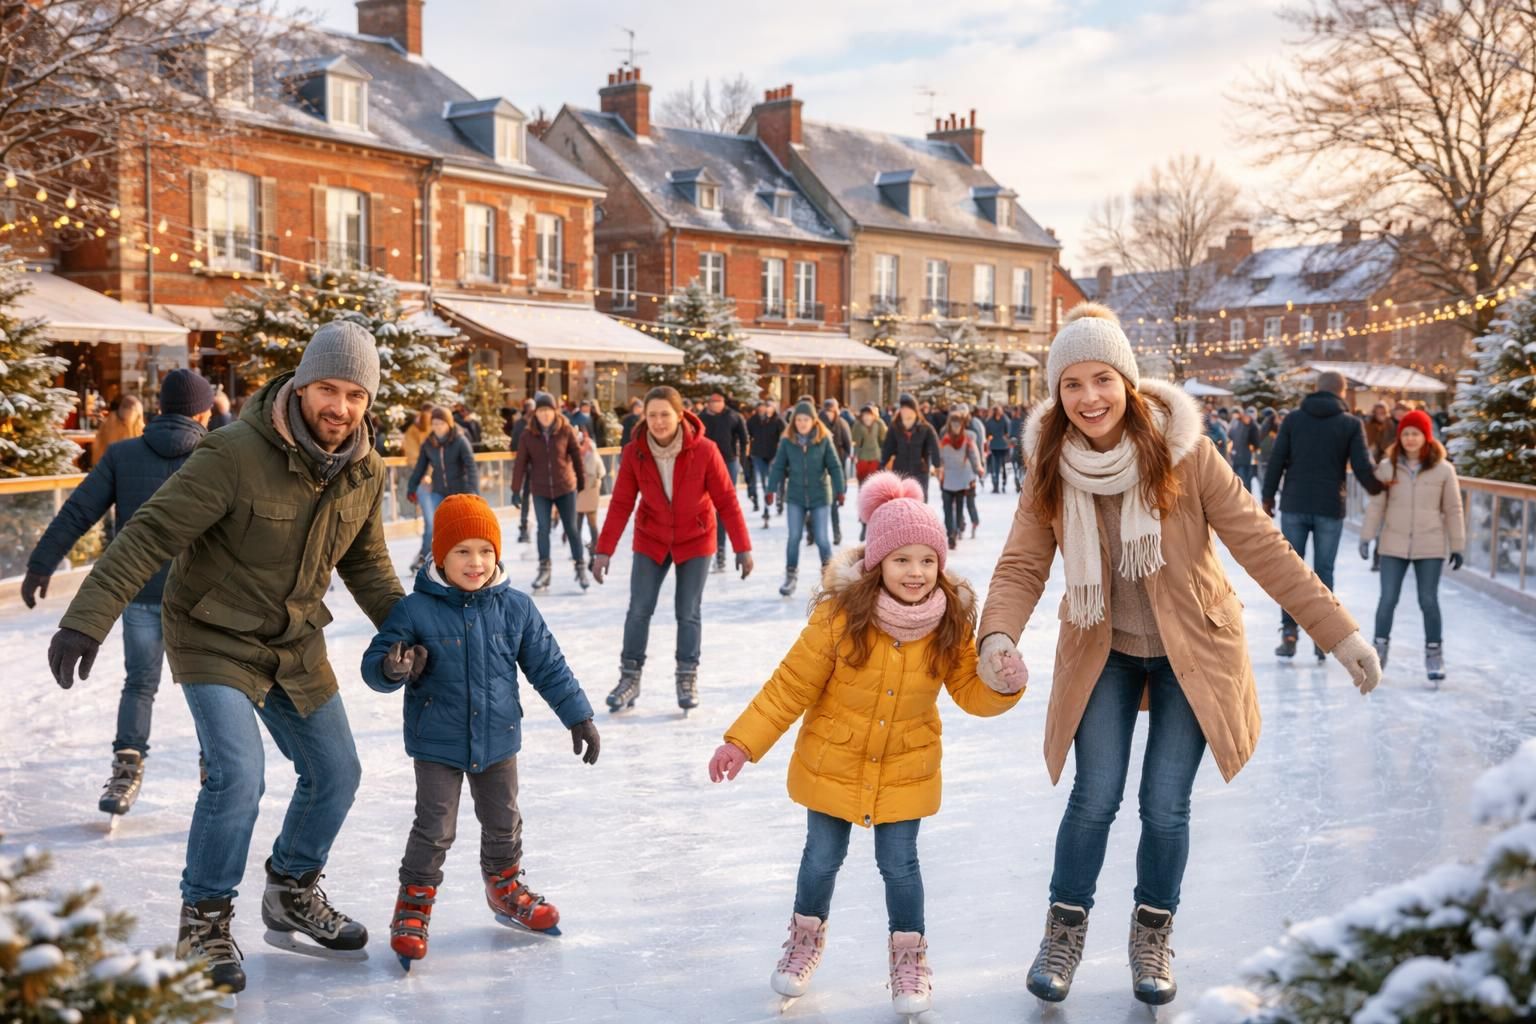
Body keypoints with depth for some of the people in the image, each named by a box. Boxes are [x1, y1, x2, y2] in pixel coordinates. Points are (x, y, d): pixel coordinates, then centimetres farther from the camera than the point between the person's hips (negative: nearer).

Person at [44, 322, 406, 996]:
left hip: (297, 642, 7)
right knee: (237, 775, -20)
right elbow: (151, 534, -27)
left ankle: (292, 896, 36)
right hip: (214, 638, -6)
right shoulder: (235, 453, -26)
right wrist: (88, 619, -33)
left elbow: (366, 564, 10)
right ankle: (204, 923, 3)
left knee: (335, 773, 10)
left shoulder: (365, 471, -5)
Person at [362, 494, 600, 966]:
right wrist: (392, 669, -35)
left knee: (503, 823, 18)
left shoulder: (516, 608, -5)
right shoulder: (415, 611, -14)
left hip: (497, 740, 3)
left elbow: (548, 667, 3)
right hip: (438, 744, -3)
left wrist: (579, 716, 4)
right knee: (434, 830, -2)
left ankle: (505, 889, 42)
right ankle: (413, 906, 17)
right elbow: (374, 663, -11)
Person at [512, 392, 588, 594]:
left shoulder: (566, 431, -8)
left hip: (566, 488, -1)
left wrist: (583, 482, 7)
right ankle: (544, 569, 12)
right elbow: (520, 463, -4)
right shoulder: (527, 435, -6)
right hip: (540, 490, 1)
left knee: (572, 528, 5)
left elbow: (577, 456, 1)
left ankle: (581, 568, 17)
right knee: (543, 529, 0)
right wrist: (516, 490, -4)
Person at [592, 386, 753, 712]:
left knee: (689, 612, 3)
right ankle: (630, 678, 13)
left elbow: (726, 501, -15)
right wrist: (604, 550, -16)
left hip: (695, 541, -1)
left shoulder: (704, 451, -22)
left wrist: (742, 547, -14)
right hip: (651, 540, 1)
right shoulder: (634, 453, -17)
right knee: (639, 609, 0)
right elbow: (620, 504, -12)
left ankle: (687, 679, 18)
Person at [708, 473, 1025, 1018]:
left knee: (899, 865, 5)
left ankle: (908, 953, 30)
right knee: (822, 857, 13)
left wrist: (1005, 685, -25)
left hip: (904, 769, 1)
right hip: (832, 763, -1)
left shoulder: (952, 623, -14)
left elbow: (970, 690, -3)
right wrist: (743, 742, -16)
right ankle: (807, 935, 42)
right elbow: (792, 684, -15)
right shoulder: (840, 614, -22)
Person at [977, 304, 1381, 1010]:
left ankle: (1153, 935, 24)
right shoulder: (1051, 469, -12)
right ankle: (1065, 930, 18)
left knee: (1165, 805, -1)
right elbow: (1022, 566, -13)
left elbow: (1259, 544, -17)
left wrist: (1338, 632, -17)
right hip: (1103, 654, 1)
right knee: (1095, 798, -6)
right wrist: (999, 634, -33)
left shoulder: (1182, 451, -20)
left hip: (1191, 652, -1)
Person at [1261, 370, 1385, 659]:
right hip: (1330, 508, -1)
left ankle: (1289, 633, 3)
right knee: (1323, 571, 7)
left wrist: (1268, 496, 7)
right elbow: (1363, 467, -6)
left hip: (1294, 505, 1)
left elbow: (1276, 461, -1)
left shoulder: (1293, 419, 2)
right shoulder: (1351, 424, -2)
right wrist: (1378, 490, 11)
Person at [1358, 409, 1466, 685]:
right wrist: (1366, 536, -3)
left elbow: (1453, 511, 1)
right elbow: (1376, 505, 2)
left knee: (1428, 601, 2)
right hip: (1393, 545, 1)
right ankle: (1380, 648, 16)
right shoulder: (1387, 467, 0)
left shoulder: (1443, 470, -3)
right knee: (1387, 599, 2)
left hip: (1429, 547, -1)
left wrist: (1457, 546, 2)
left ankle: (1434, 653, 15)